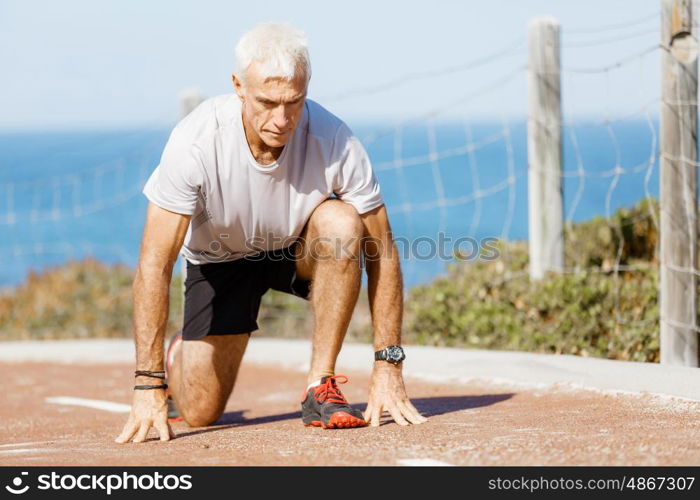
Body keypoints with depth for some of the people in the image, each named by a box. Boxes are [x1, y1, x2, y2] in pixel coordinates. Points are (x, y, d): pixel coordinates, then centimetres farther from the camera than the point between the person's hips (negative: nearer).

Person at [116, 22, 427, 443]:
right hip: (221, 258, 0)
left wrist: (388, 367, -24)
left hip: (301, 250, 0)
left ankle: (321, 389, -21)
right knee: (201, 411, -7)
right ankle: (178, 359, 32)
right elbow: (155, 263, -30)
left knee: (341, 223, -34)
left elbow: (382, 252, -20)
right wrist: (149, 386, -33)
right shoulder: (196, 141, -32)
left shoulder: (335, 142, -30)